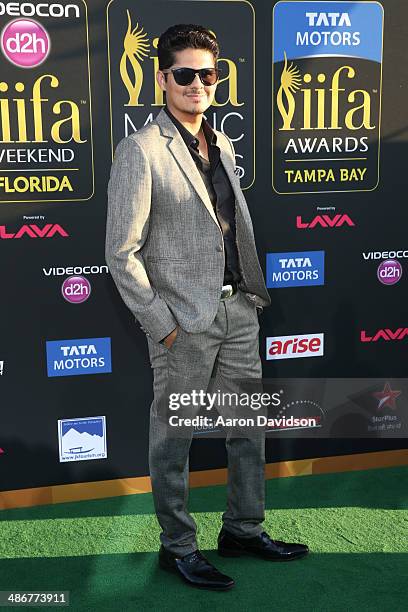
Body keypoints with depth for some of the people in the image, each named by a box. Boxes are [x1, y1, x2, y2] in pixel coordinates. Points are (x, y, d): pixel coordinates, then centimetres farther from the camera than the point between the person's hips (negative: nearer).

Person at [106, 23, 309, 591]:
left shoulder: (222, 144, 13)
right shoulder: (141, 150, -10)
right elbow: (121, 252, -13)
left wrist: (255, 291, 10)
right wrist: (161, 323, -14)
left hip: (239, 310, 8)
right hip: (183, 321, -7)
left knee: (250, 425, 15)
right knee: (173, 438, 7)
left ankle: (243, 529, 33)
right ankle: (177, 547, 25)